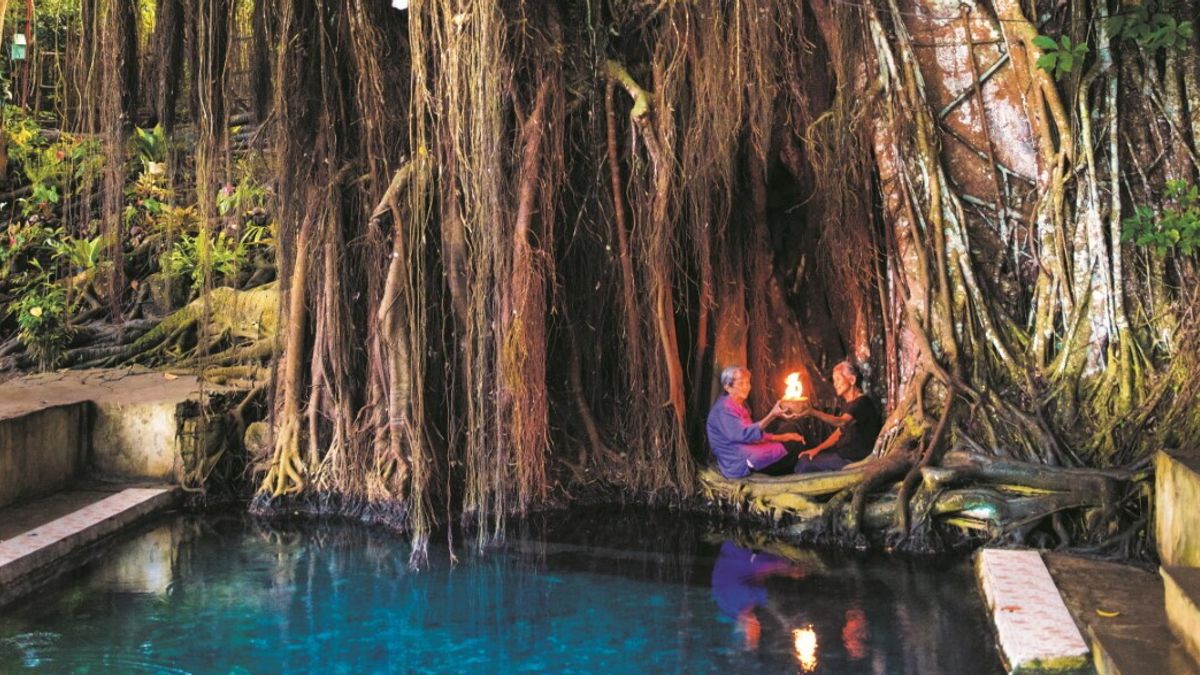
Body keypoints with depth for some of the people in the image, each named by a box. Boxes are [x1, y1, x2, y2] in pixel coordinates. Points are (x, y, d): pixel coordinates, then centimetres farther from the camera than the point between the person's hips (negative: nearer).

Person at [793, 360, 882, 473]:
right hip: (843, 454, 10)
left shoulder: (863, 402, -15)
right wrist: (817, 449, 6)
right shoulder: (847, 405, 16)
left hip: (857, 459, -10)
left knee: (805, 464, -17)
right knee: (803, 459, -2)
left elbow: (841, 422, -32)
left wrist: (814, 412, -46)